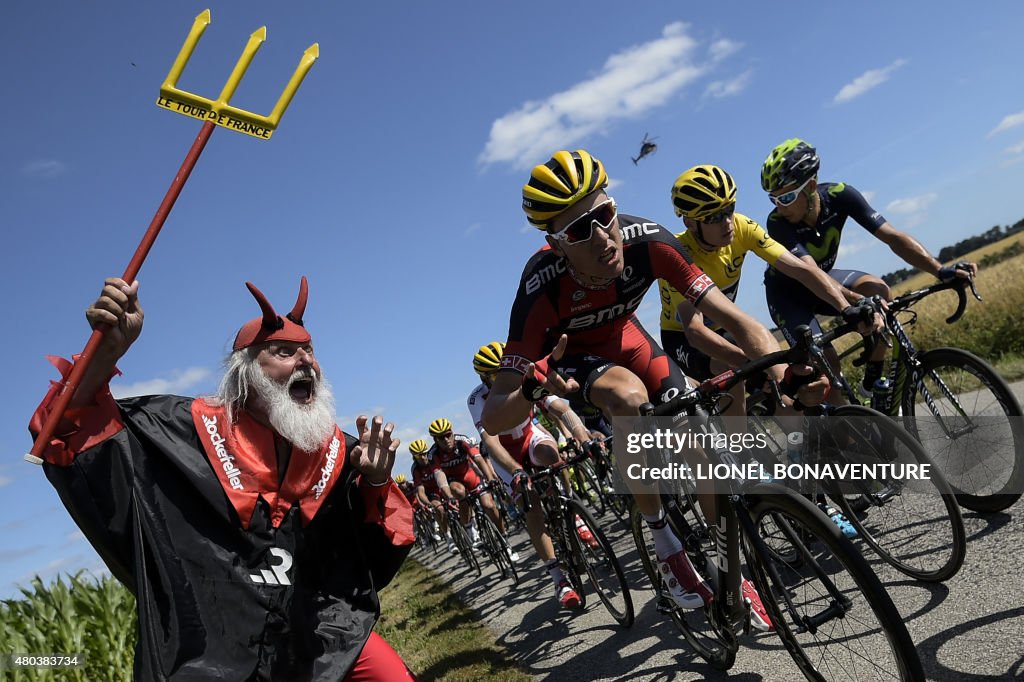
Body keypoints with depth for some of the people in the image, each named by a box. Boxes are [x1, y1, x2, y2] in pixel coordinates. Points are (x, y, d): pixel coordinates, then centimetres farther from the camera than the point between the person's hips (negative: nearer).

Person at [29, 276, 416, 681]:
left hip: (321, 630, 3)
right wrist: (107, 353, -26)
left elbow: (376, 556, 3)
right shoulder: (190, 429, -9)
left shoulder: (338, 450, -1)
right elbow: (76, 438, -10)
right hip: (214, 644, -2)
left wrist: (375, 485, -17)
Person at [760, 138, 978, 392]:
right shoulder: (777, 223, -32)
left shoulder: (839, 195, -22)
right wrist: (858, 303, -59)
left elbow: (892, 236, -25)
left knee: (879, 291, -28)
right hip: (787, 295, -3)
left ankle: (873, 381, -12)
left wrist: (941, 270, -39)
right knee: (827, 363, -23)